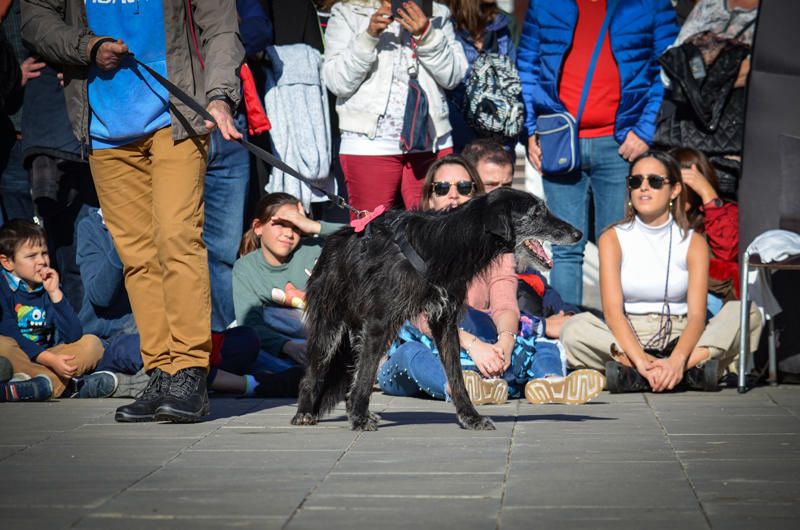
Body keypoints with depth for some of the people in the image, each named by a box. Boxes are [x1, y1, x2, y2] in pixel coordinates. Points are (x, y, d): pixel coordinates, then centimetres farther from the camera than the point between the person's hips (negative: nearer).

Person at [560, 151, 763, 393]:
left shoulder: (693, 242, 3)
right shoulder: (613, 239, 2)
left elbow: (697, 314, -10)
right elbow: (612, 311, -12)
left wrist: (677, 360, -32)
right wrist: (640, 359, -31)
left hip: (679, 339, 1)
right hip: (628, 339, -1)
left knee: (745, 314, -22)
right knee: (574, 329, -31)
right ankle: (692, 371, -36)